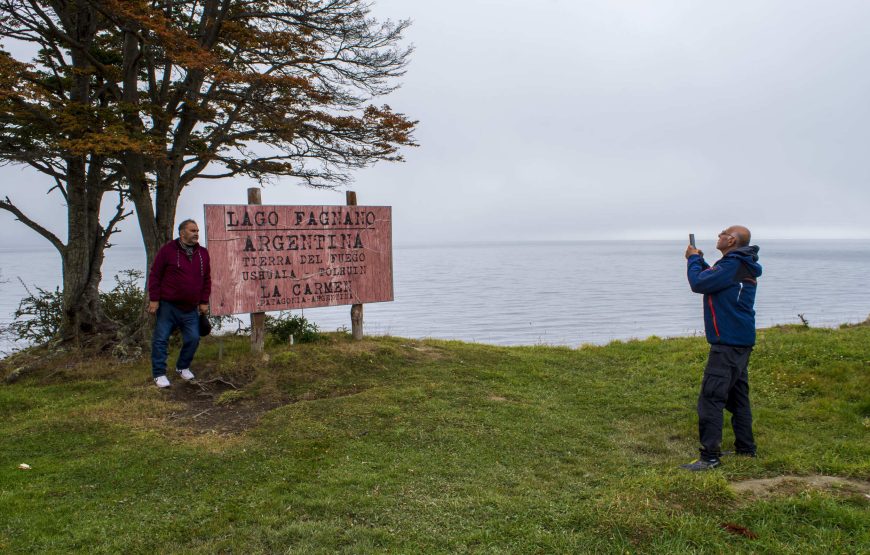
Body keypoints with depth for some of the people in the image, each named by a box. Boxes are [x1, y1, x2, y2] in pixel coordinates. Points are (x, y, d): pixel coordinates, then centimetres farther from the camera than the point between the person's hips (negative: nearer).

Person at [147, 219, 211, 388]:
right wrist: (154, 299, -8)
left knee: (193, 339, 3)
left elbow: (206, 279, 14)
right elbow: (154, 275, -5)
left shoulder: (202, 253, 8)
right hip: (167, 306, -4)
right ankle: (159, 374, 9)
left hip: (191, 309, 4)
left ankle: (183, 367, 26)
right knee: (161, 339, -1)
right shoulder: (168, 250, -6)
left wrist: (204, 302, 10)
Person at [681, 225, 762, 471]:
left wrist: (693, 259, -3)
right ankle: (746, 449, 27)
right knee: (737, 397, 18)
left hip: (728, 343, -11)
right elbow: (714, 280, 24)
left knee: (711, 398, -10)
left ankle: (709, 457, -9)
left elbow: (699, 284, -19)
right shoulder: (741, 266, 15)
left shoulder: (733, 265, -17)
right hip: (741, 341, 11)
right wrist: (700, 261, 12)